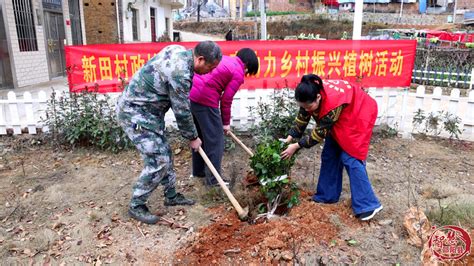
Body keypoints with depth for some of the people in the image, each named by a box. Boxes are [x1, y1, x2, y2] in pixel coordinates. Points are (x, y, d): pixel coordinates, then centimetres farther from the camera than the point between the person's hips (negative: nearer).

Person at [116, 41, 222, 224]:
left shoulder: (180, 53, 2)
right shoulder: (180, 71, -27)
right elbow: (182, 111, -17)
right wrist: (193, 137, -2)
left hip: (147, 111, 10)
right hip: (135, 113, -10)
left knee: (164, 153, 15)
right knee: (157, 161, -8)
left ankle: (171, 196, 30)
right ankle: (136, 206, 9)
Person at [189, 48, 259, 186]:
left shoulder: (223, 58, 22)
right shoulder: (238, 73, -1)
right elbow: (226, 100, -3)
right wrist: (226, 122, 10)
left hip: (190, 93, 9)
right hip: (204, 99, -9)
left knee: (199, 135, 22)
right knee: (215, 138, 4)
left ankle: (198, 170, 34)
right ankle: (213, 178, 10)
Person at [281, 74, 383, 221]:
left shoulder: (333, 103, -40)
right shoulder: (311, 96, -20)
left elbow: (319, 133, -30)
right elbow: (302, 119, -6)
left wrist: (296, 146, -25)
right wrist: (289, 138, -15)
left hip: (358, 114, -8)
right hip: (339, 119, 8)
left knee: (350, 158, -13)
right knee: (329, 155, 6)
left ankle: (367, 205, -6)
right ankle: (328, 195, 18)